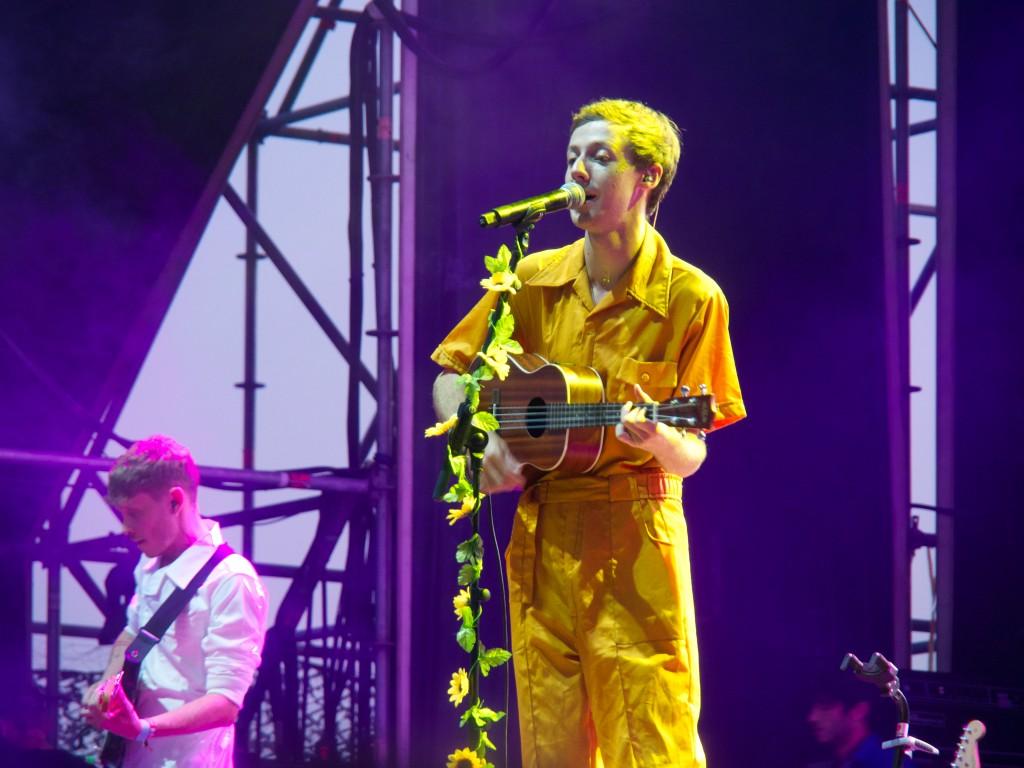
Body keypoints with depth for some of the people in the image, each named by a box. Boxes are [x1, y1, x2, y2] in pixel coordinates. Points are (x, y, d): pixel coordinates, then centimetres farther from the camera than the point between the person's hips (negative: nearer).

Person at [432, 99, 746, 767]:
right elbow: (452, 378, 16)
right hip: (541, 544, 4)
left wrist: (660, 441, -26)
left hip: (636, 550, -4)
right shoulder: (533, 280, 7)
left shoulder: (690, 298, -4)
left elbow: (691, 457, -4)